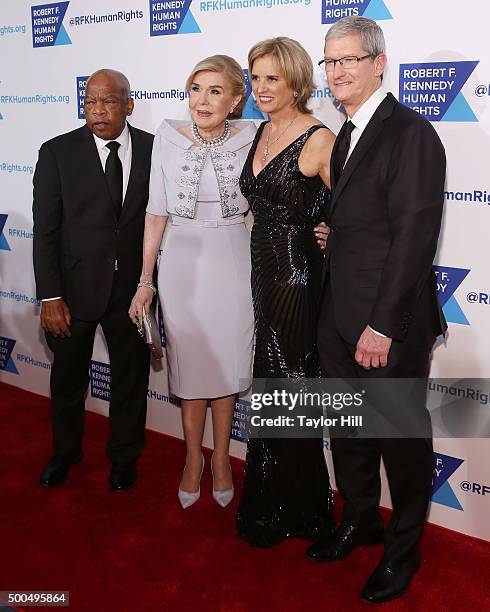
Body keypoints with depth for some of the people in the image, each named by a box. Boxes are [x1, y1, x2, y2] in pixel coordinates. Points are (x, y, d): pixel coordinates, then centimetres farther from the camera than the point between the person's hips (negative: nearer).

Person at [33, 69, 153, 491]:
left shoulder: (153, 149, -3)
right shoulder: (58, 152, -7)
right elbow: (45, 231, -8)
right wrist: (50, 297, -12)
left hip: (133, 286, 1)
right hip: (76, 284, 0)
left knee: (131, 376, 14)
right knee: (68, 376, 17)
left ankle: (124, 457, 37)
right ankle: (66, 452, 43)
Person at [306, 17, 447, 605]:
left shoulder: (410, 133, -14)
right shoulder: (343, 137, 13)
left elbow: (414, 236, -19)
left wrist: (382, 325, -20)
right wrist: (327, 234, 1)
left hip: (390, 323, -8)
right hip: (339, 317, 8)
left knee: (403, 439, 9)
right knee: (347, 429, 20)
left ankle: (402, 551, 29)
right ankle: (359, 521, 41)